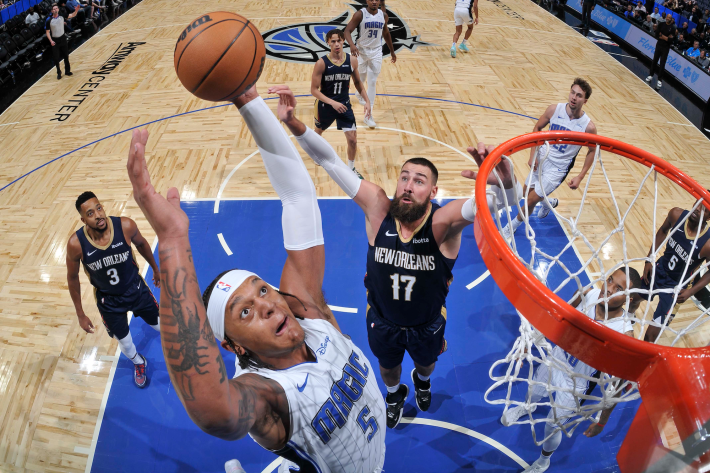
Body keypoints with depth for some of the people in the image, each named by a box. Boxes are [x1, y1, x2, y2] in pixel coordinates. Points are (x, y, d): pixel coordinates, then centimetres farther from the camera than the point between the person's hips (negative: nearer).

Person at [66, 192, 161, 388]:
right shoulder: (76, 244, -27)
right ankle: (139, 363, 53)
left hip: (136, 289, 0)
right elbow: (72, 278, -9)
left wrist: (155, 269, 11)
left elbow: (141, 244, -3)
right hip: (108, 300, 0)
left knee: (159, 324, 19)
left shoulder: (126, 226, -27)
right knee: (124, 342, 18)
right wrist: (81, 315, -3)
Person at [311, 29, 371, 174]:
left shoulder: (352, 60, -9)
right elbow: (314, 90, -19)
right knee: (318, 131, 24)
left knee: (352, 139, -4)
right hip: (325, 106, -1)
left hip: (344, 105, 2)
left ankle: (351, 169, 19)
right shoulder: (322, 63, -20)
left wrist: (367, 100, 0)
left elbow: (357, 82, 8)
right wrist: (332, 102, -30)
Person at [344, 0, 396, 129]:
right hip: (361, 50, -2)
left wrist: (392, 51, 20)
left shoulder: (384, 15, -1)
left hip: (376, 52, 2)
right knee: (361, 79, 15)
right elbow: (347, 31, -18)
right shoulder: (360, 14, -13)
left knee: (372, 82, -3)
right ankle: (359, 93, 54)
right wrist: (352, 45, -37)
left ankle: (368, 115, -2)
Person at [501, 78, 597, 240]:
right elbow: (537, 128, 2)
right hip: (542, 157, 4)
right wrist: (533, 155, -6)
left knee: (532, 199, -7)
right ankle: (548, 203, 52)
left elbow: (592, 151, -5)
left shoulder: (588, 126, -21)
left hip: (559, 167, -4)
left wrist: (580, 177, -9)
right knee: (526, 193, 18)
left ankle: (511, 228, 17)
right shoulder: (555, 109, -15)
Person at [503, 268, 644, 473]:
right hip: (554, 360, 4)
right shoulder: (588, 294, -24)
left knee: (552, 427, 17)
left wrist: (603, 420, -12)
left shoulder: (624, 334, -34)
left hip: (574, 384, -3)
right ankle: (527, 407, 71)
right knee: (533, 395, 31)